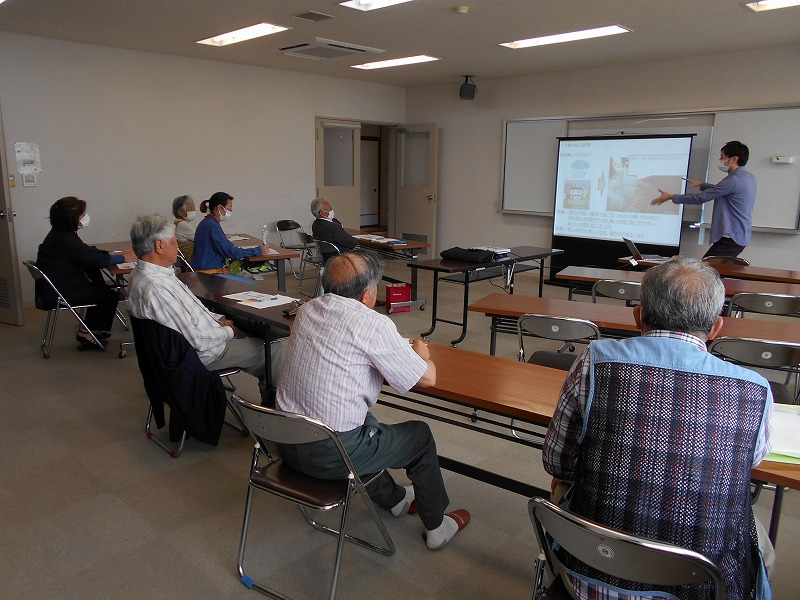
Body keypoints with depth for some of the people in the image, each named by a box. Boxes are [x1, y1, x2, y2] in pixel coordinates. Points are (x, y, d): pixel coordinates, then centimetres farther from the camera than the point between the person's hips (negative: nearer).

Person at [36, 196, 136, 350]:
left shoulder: (59, 233, 6)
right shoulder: (66, 240, -25)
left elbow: (89, 252, 13)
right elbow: (97, 260, -20)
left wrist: (116, 254, 5)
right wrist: (124, 258, -7)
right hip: (58, 294, -10)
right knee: (111, 295, -4)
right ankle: (86, 334, 12)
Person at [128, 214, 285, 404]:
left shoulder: (148, 273, 1)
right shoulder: (154, 288, -32)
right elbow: (196, 340, -29)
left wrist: (218, 319, 8)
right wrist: (228, 331, -12)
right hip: (203, 353, -10)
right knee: (276, 348, -6)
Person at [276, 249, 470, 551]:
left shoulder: (306, 310, 2)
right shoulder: (374, 324, -20)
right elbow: (427, 378, -12)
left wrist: (400, 348, 19)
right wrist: (422, 354, 11)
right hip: (332, 456, -7)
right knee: (420, 434, 15)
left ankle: (394, 498, 49)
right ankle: (436, 528, 32)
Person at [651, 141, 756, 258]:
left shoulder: (734, 180, -18)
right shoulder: (748, 177, 13)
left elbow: (700, 198, -16)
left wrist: (671, 197, -10)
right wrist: (701, 184, 34)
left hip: (731, 238, -10)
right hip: (741, 236, 10)